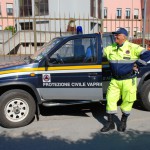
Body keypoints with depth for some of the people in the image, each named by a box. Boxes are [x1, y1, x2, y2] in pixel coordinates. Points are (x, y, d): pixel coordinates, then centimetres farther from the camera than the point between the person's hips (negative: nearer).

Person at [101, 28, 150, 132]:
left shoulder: (133, 48, -9)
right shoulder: (110, 48, 6)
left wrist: (137, 65, -14)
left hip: (129, 80, -4)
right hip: (115, 80, 4)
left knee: (127, 102, 7)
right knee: (110, 99, 3)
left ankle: (124, 122, 29)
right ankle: (110, 123, 18)